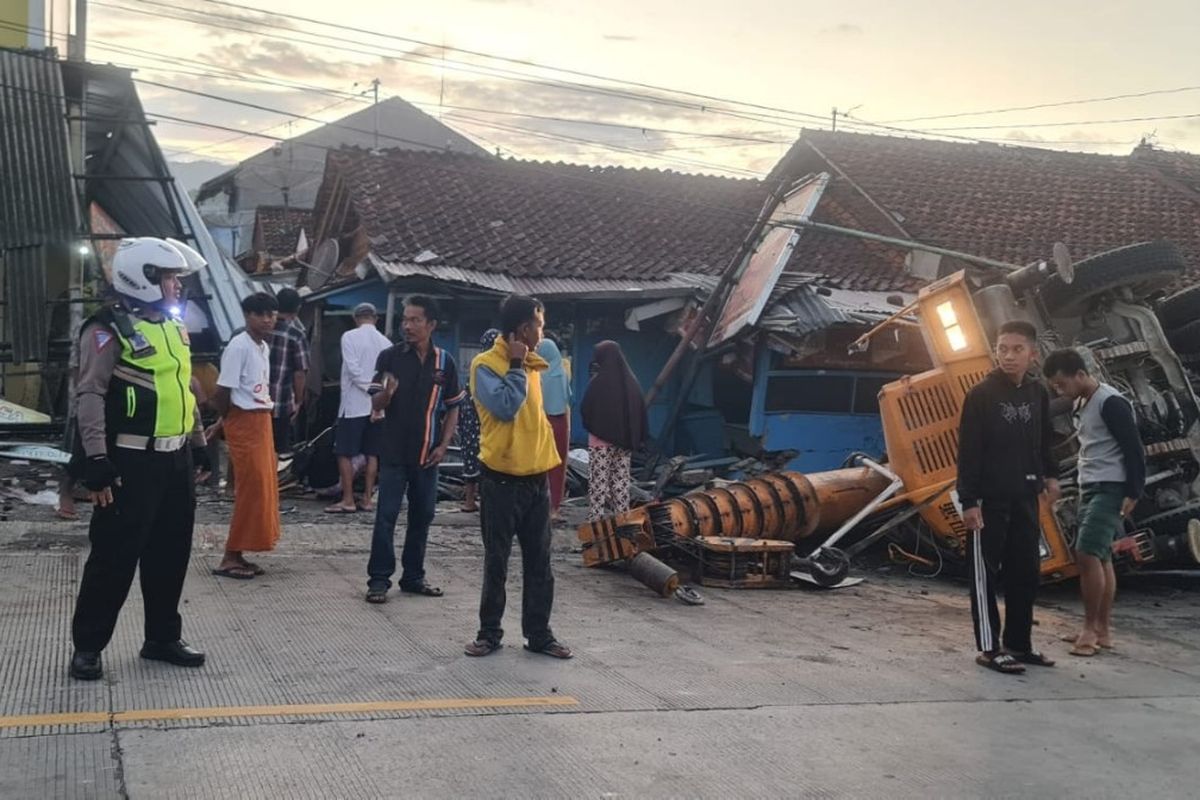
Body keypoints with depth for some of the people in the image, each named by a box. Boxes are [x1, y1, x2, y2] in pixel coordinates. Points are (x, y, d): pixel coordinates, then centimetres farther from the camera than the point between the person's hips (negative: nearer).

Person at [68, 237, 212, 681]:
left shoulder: (175, 329, 14)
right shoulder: (108, 330, -12)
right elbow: (90, 397, -17)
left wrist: (198, 444, 20)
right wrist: (96, 460, -23)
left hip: (175, 459, 8)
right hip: (132, 462, -8)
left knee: (170, 554, 13)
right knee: (115, 556, -2)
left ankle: (163, 638, 25)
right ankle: (88, 645, 11)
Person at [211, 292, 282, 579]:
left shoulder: (264, 347, 14)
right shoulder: (239, 347, -15)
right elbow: (222, 392, -15)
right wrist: (227, 420, -1)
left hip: (261, 421, 9)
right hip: (244, 423, -9)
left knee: (263, 488, 10)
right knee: (251, 489, -8)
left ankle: (238, 554, 17)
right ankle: (230, 558, -2)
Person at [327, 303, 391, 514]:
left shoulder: (350, 337, -7)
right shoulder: (386, 343, 6)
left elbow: (353, 370, -15)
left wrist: (371, 390, -11)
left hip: (353, 404, -5)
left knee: (345, 454, 1)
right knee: (372, 454, 9)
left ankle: (348, 500, -1)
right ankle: (368, 499, 10)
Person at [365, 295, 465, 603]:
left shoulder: (444, 362, 3)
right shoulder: (390, 356, -4)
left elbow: (453, 408, 10)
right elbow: (376, 404, -4)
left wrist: (443, 446, 0)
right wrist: (387, 392, -27)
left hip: (427, 455, 3)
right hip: (394, 452, -3)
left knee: (422, 515, 9)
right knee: (386, 515, -4)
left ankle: (413, 576, 21)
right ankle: (379, 579, 2)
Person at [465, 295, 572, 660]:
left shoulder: (533, 365, 12)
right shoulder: (485, 365, -10)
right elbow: (505, 406, -23)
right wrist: (516, 365, -15)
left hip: (537, 478, 6)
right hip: (501, 479, -6)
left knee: (539, 562, 8)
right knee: (496, 562, 4)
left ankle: (539, 634, 16)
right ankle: (490, 633, 15)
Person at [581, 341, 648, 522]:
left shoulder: (597, 383, -15)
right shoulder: (631, 382, 2)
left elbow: (585, 411, -8)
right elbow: (641, 411, 5)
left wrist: (592, 426, 11)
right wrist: (638, 438, 11)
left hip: (600, 441, -5)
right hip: (624, 441, 5)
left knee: (598, 482, 0)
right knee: (621, 482, 12)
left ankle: (596, 520, -2)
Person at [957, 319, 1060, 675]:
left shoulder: (1038, 393, 7)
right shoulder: (981, 394, -9)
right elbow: (967, 451, -11)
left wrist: (1049, 475, 7)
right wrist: (968, 501, -15)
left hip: (1024, 498, 6)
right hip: (988, 498, -6)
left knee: (1026, 572, 9)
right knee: (985, 574, 0)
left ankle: (1018, 644, 19)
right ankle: (989, 647, 5)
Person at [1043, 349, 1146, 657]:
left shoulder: (1111, 403, -15)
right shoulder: (1081, 404, 14)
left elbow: (1134, 450, -16)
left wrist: (1133, 494, -17)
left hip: (1111, 490, -9)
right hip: (1089, 489, 9)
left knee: (1087, 553, -15)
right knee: (1100, 558, 9)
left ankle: (1091, 627, -7)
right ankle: (1103, 630, 13)